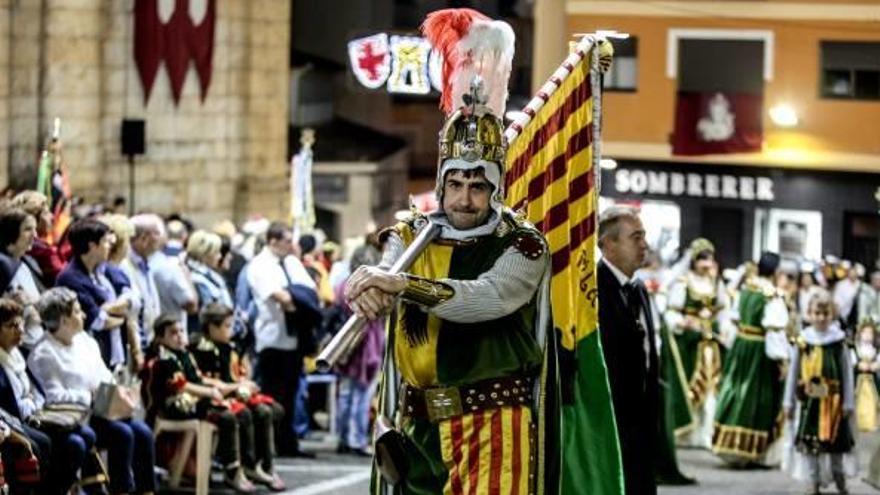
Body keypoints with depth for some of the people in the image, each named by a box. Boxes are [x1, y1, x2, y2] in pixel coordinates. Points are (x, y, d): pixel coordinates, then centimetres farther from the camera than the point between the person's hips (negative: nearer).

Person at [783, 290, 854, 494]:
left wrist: (848, 402, 0)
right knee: (810, 443, 4)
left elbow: (847, 372, 0)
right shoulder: (803, 341, -3)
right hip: (809, 400, 1)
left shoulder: (839, 340, -5)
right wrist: (789, 401, 8)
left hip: (833, 400, -1)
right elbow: (793, 372, 6)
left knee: (835, 441, 8)